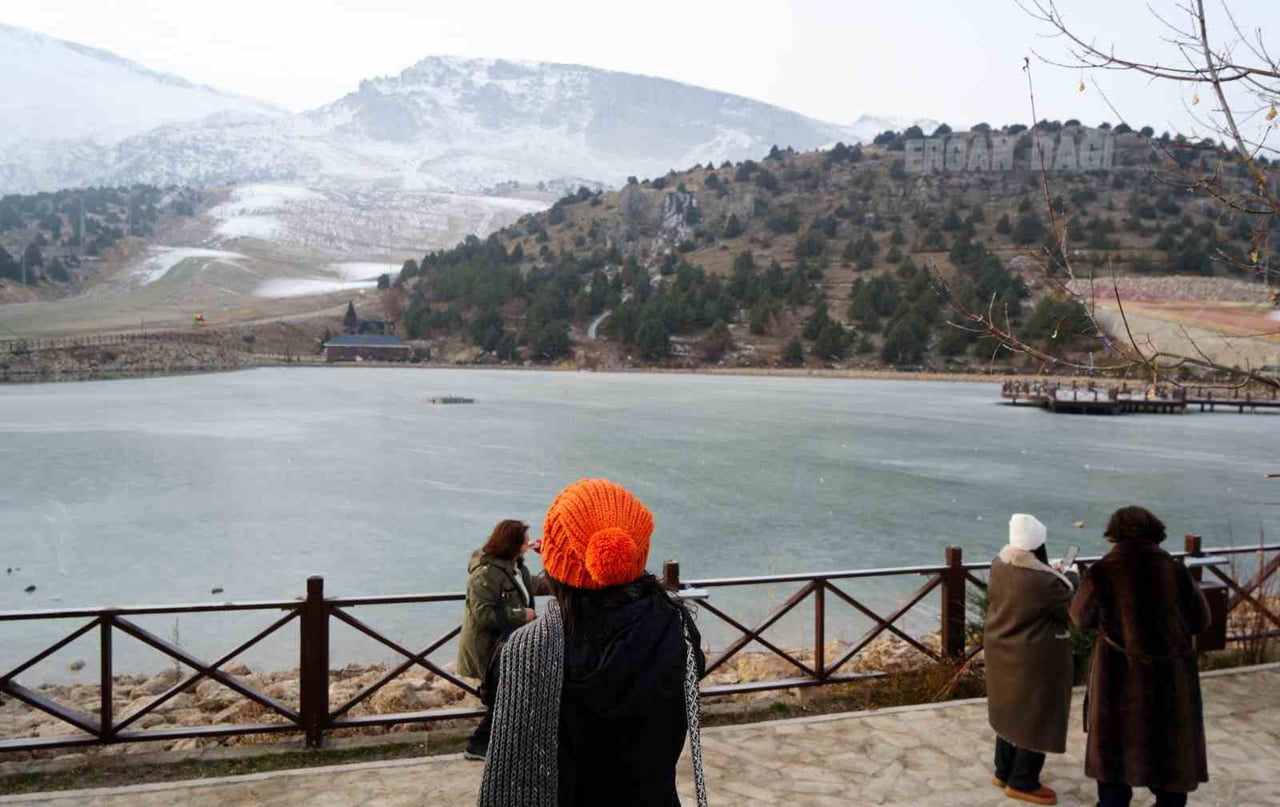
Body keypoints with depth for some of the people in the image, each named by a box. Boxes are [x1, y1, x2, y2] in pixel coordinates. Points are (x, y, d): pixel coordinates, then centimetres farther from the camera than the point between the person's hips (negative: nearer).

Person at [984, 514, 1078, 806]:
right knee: (1037, 717, 9)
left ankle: (1004, 772, 33)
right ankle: (1022, 782, 20)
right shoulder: (1045, 582, -29)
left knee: (1011, 710, 21)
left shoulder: (999, 565, -8)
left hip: (1002, 651, 7)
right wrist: (1070, 583, 5)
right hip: (1036, 659, -7)